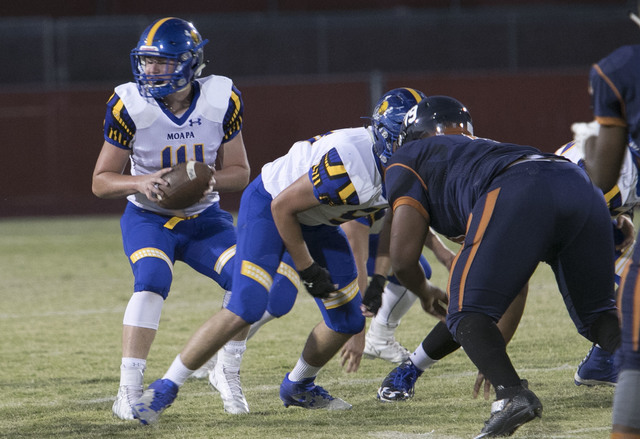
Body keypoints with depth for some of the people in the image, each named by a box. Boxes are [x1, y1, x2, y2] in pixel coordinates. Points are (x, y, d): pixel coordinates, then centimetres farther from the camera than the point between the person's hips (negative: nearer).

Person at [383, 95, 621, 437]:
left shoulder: (410, 157, 28)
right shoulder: (486, 150, 46)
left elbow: (403, 259, 18)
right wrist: (496, 352, 54)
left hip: (517, 192, -6)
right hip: (583, 187, 6)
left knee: (468, 317, 5)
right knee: (595, 314, 21)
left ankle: (512, 394, -17)